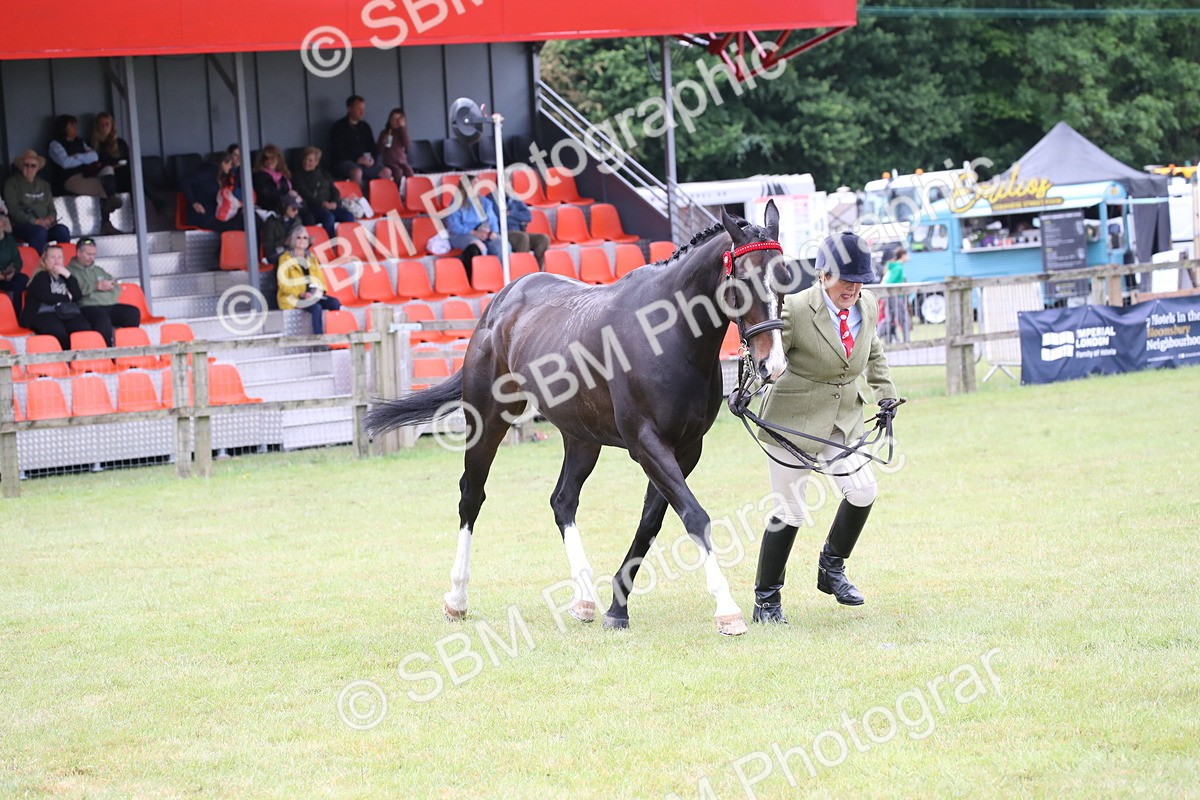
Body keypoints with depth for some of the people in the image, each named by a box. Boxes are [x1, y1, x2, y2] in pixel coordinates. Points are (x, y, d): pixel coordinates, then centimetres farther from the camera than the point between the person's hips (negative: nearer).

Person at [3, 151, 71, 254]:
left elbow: (51, 209, 19)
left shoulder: (44, 184, 21)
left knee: (63, 230, -27)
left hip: (44, 224, 5)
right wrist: (35, 221, -17)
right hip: (21, 226, -5)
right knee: (40, 231, -37)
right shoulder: (12, 183, 4)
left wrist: (51, 218, -6)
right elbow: (13, 210, -6)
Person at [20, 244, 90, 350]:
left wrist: (67, 275, 4)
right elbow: (46, 297, -6)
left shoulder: (64, 276, 27)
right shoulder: (41, 277, 12)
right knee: (58, 332, -38)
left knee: (84, 330, -29)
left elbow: (78, 296, 11)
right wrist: (67, 297, 6)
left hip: (69, 314, 4)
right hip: (45, 314, -4)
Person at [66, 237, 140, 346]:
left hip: (110, 305, 7)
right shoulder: (70, 271, 10)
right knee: (102, 319, -39)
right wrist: (94, 286, -9)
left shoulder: (99, 270, 32)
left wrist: (108, 286, 3)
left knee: (133, 312, -18)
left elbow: (117, 289, 26)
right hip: (87, 307, -7)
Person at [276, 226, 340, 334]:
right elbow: (284, 284, -7)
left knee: (334, 302, -21)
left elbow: (320, 277, 20)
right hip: (293, 297, -6)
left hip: (313, 295, 6)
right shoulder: (286, 259, 1)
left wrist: (319, 290, -3)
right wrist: (301, 294, -19)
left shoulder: (311, 257, 20)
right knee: (316, 308, -33)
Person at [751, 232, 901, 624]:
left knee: (862, 491, -3)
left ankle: (832, 569, 22)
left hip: (844, 415, 6)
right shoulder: (795, 309, -19)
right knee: (789, 510, -2)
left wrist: (885, 391, 11)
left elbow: (873, 352, 18)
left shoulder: (868, 306, 0)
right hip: (795, 418, -6)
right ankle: (766, 599, 12)